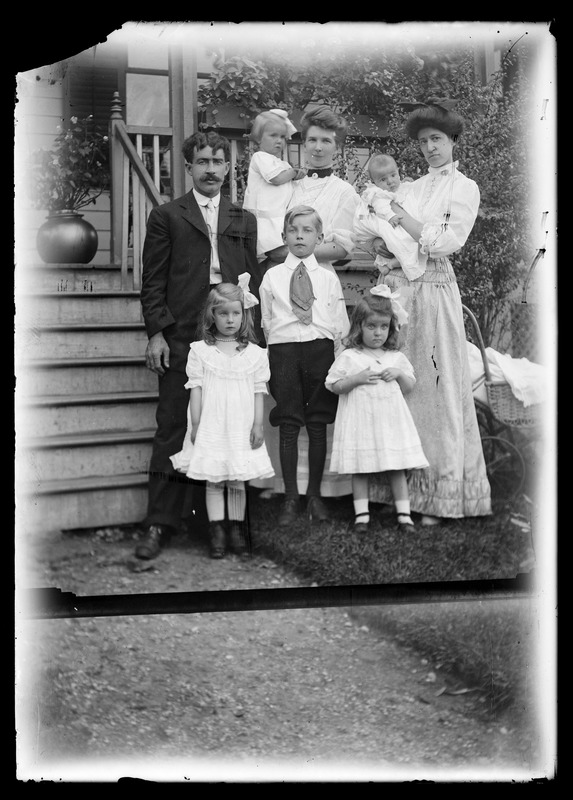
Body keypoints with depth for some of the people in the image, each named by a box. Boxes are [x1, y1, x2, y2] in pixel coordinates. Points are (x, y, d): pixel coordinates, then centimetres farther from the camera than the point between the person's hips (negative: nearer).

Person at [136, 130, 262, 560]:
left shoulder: (244, 221, 18)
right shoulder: (166, 216, 10)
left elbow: (253, 280, 15)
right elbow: (153, 282, 5)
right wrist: (156, 333, -5)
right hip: (181, 341, -2)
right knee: (173, 429, -2)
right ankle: (160, 525, 3)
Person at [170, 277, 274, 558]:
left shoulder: (255, 353, 3)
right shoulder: (200, 351, 0)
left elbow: (258, 392, 4)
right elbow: (196, 388, -1)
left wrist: (258, 424, -1)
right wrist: (195, 425, -5)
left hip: (241, 428, 1)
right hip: (211, 427, -1)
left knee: (237, 481, 8)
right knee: (213, 480, 3)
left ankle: (236, 529, 16)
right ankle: (216, 532, 8)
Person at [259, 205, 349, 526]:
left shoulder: (329, 278, 9)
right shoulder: (272, 276, 8)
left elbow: (340, 324, 11)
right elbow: (266, 321, 10)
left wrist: (334, 355, 5)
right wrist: (278, 352, 5)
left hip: (321, 349, 1)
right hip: (283, 350, 0)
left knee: (318, 424, 4)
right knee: (288, 425, -1)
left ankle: (315, 495, 15)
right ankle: (291, 498, 6)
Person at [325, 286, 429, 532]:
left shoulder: (396, 357, 9)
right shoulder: (348, 357, -1)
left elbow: (409, 387, 14)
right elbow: (334, 385, -2)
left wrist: (399, 374, -5)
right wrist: (357, 378, -14)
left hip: (391, 419, 2)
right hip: (360, 420, -2)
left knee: (397, 468, 3)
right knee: (360, 469, 1)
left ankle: (404, 513, 9)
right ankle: (361, 514, 9)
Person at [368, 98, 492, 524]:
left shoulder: (465, 188, 3)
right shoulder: (413, 188, 18)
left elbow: (447, 242, -9)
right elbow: (389, 246, 16)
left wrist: (403, 218, -7)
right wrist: (385, 243, -6)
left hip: (433, 290, -5)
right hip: (396, 288, 5)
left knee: (433, 389, -4)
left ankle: (438, 496, 2)